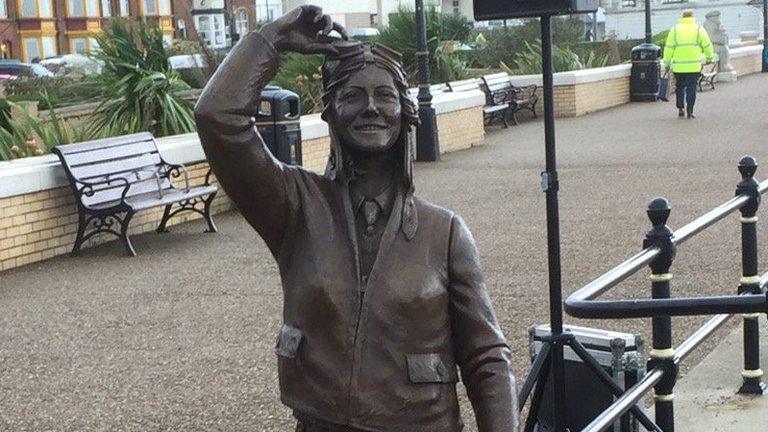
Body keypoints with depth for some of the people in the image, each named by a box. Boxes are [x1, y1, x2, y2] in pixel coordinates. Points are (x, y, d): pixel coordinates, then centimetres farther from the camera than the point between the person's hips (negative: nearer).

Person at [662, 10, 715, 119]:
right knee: (691, 88, 4)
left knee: (680, 87, 15)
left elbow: (669, 48, 1)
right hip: (694, 66, -1)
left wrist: (667, 63, 9)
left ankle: (680, 108, 7)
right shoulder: (699, 29, 1)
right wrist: (709, 57, 21)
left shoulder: (674, 29, 3)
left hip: (678, 66, 1)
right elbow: (707, 45, 4)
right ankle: (689, 111, 0)